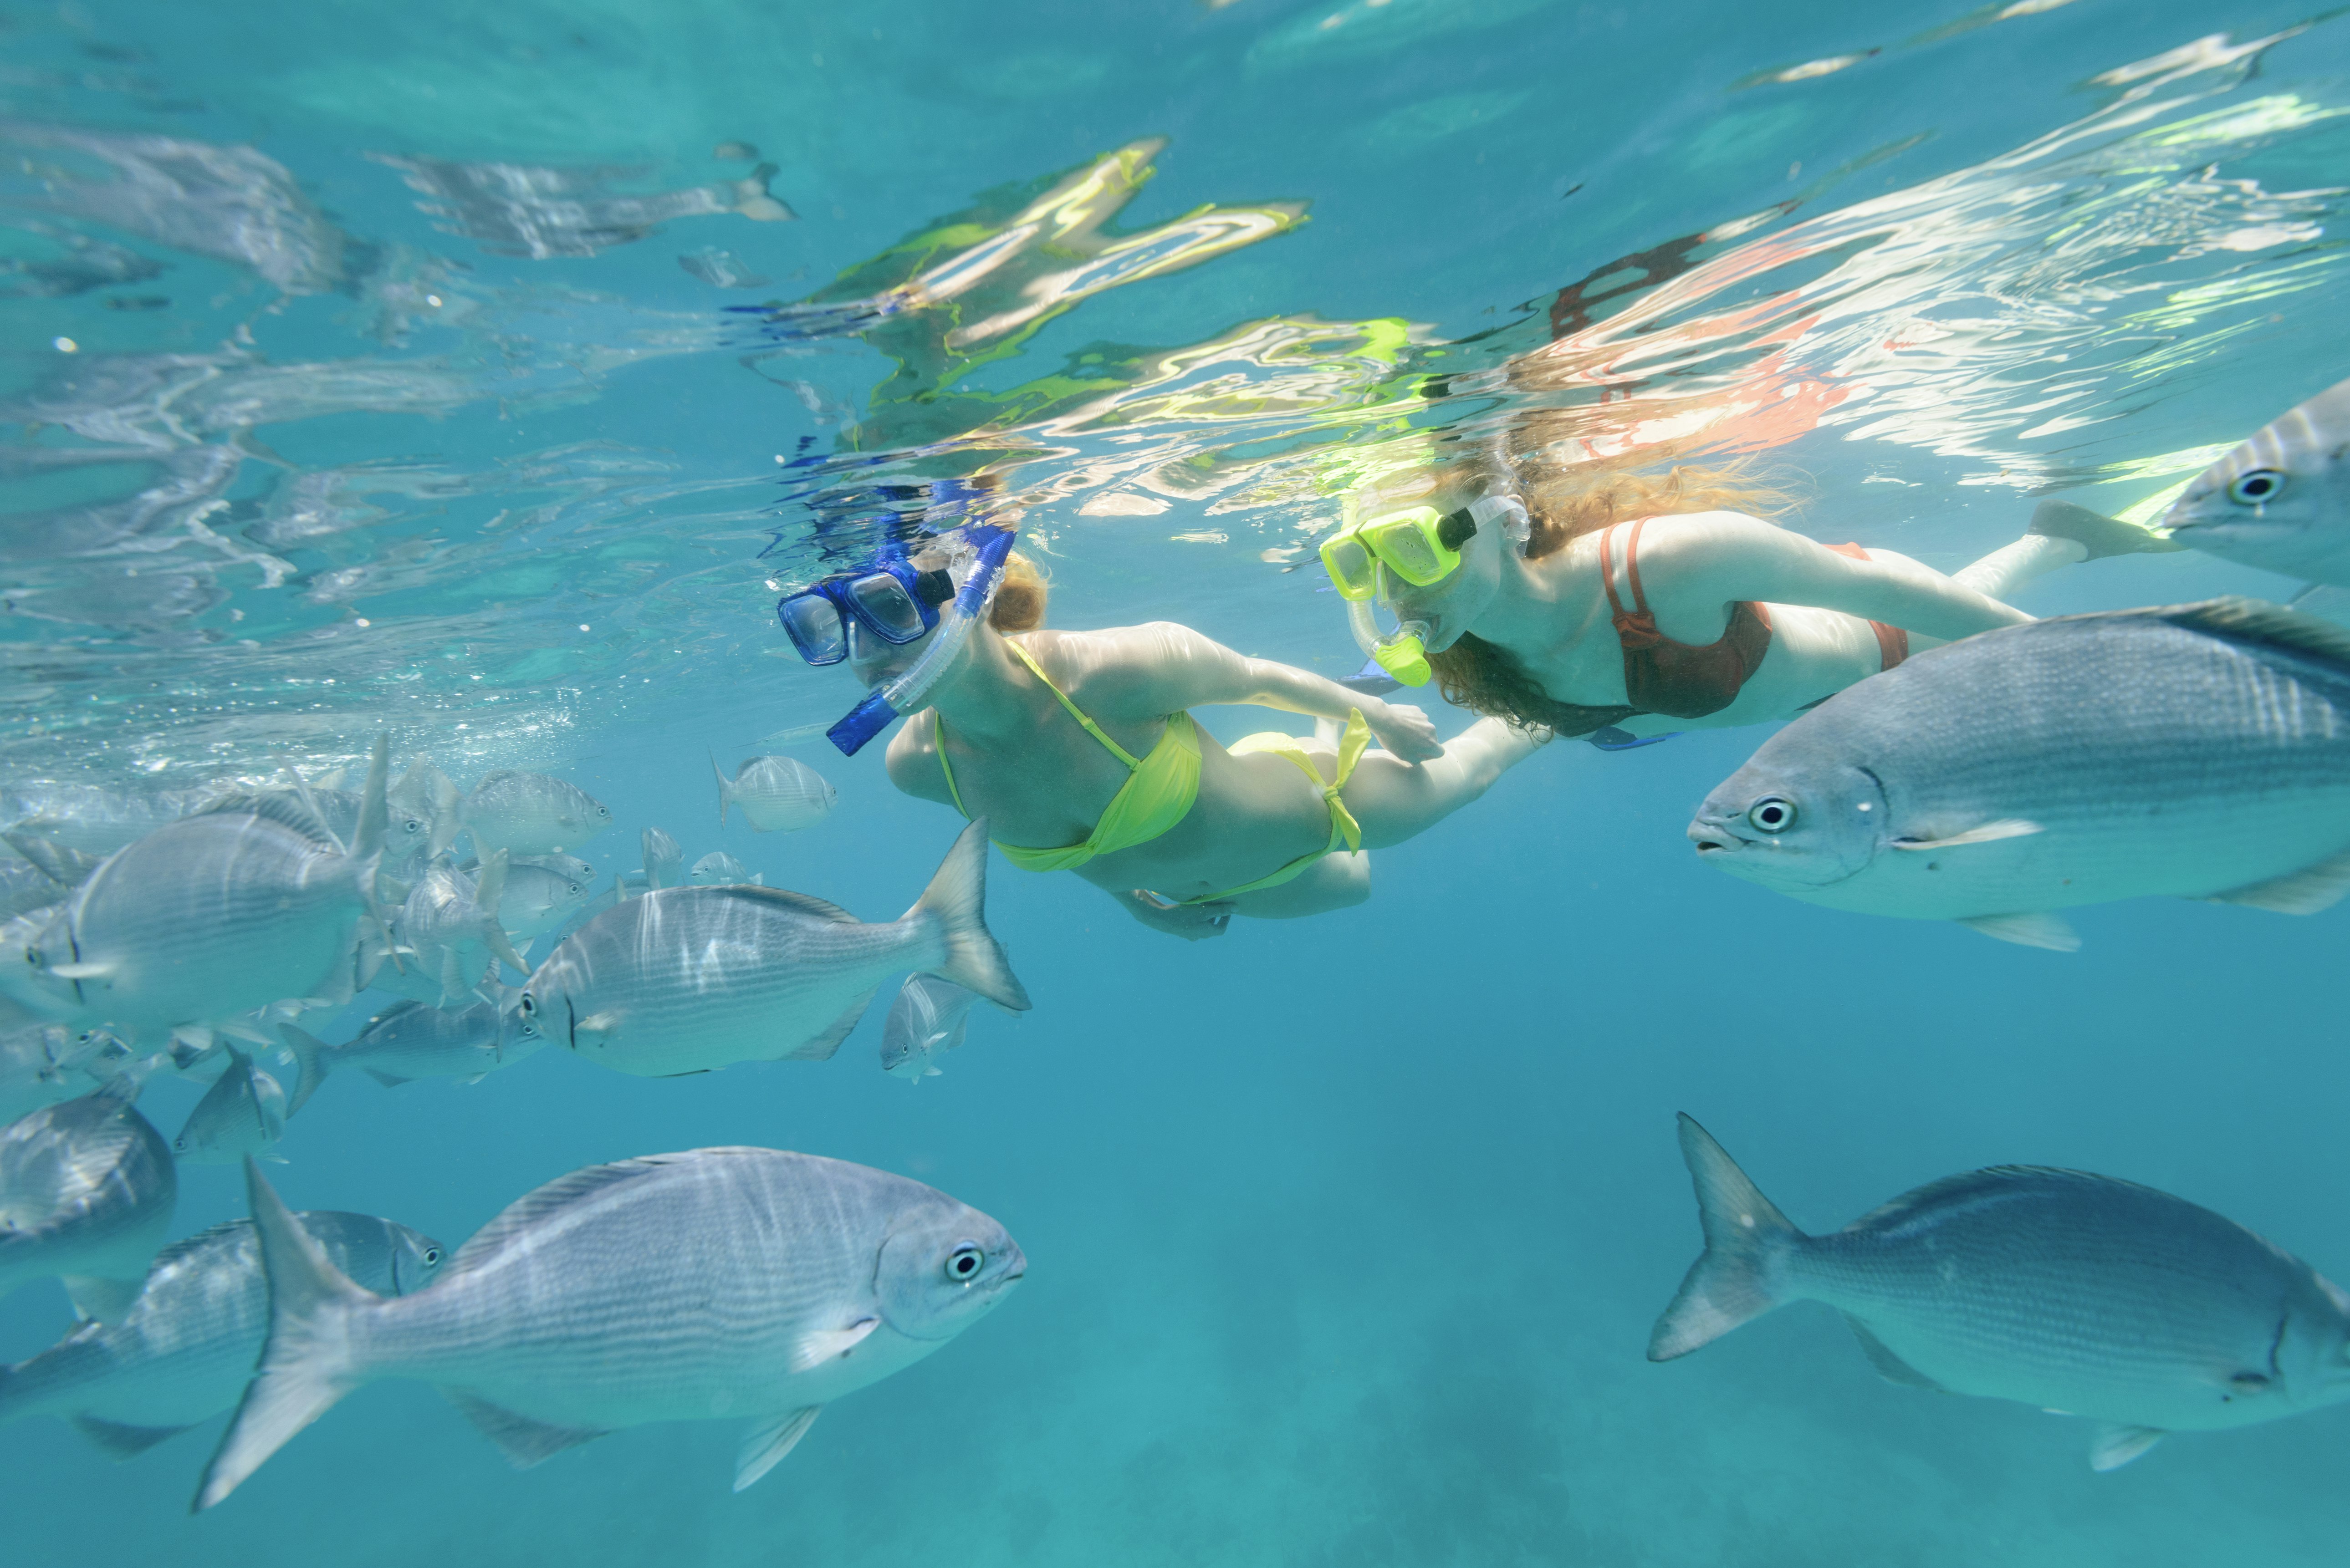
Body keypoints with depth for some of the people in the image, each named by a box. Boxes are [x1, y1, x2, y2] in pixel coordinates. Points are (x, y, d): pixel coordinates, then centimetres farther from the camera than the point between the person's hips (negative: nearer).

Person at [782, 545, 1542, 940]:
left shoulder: (1119, 668, -43)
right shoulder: (918, 762, -26)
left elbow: (1257, 677, -22)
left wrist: (1378, 713, -5)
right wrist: (1125, 891, 6)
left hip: (1299, 811, -4)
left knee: (1460, 772, 26)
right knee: (1353, 887, 38)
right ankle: (1331, 736, 59)